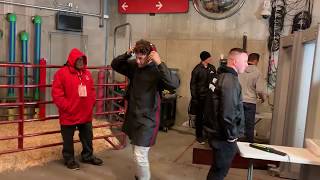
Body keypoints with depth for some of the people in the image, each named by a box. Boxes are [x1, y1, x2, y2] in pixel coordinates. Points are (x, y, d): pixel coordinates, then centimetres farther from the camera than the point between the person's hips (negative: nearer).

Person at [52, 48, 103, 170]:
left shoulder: (87, 73, 8)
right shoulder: (62, 73, -11)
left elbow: (92, 90, 15)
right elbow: (57, 94, -14)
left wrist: (91, 103, 3)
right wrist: (67, 107, -17)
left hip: (86, 114, 6)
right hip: (69, 115, -5)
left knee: (88, 137, 18)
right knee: (68, 139, 12)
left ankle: (88, 156, 37)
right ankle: (69, 159, 29)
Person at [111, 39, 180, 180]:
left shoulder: (156, 71, -18)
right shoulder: (134, 66, 1)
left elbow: (174, 84, -33)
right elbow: (114, 65, 10)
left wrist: (160, 64, -38)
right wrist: (127, 54, -7)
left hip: (147, 120, -7)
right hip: (133, 117, 7)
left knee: (140, 156, -5)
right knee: (138, 153, 22)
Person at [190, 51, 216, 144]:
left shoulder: (212, 68, 4)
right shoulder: (197, 69, -7)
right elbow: (193, 84, -6)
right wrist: (194, 97, -11)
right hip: (200, 97, -3)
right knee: (200, 116, 7)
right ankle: (199, 136, 19)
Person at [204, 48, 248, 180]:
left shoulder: (220, 77, 8)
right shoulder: (231, 81, -22)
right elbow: (227, 114, -28)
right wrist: (232, 136, -14)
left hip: (215, 132, 9)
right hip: (223, 136, -9)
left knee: (217, 169, 24)